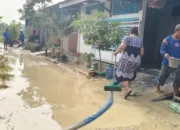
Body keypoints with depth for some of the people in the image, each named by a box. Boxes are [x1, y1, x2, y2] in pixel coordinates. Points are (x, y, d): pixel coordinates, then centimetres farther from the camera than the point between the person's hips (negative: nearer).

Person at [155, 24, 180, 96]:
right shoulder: (167, 39, -9)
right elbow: (162, 50, -12)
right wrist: (165, 54, -34)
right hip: (167, 63, -2)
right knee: (162, 77, 14)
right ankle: (157, 87, 41)